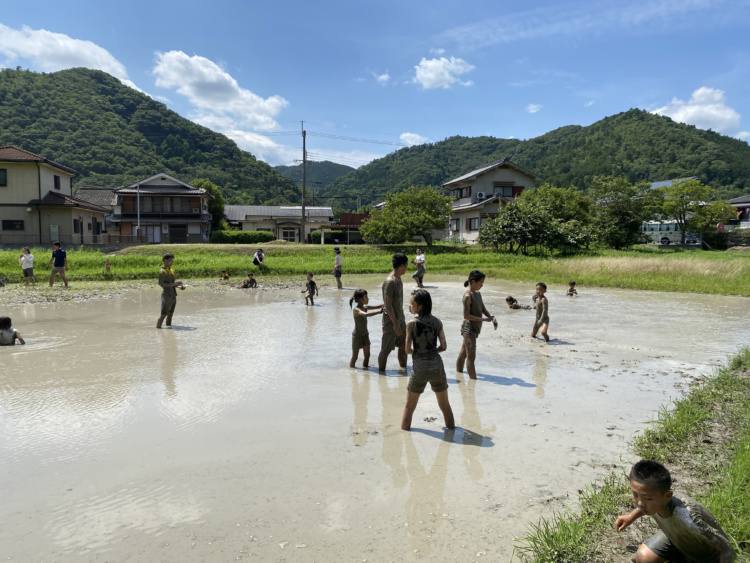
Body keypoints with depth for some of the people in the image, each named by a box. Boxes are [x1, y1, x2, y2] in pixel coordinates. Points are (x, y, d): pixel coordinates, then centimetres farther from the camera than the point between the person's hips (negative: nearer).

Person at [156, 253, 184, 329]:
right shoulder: (162, 271, -7)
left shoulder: (172, 271, 17)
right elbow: (161, 284, -17)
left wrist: (179, 285, 6)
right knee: (163, 315, -10)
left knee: (170, 314, 10)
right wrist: (173, 284, -22)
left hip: (173, 296, 8)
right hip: (166, 296, -8)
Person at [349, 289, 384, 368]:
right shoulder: (356, 310, -22)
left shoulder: (365, 307, 5)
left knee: (367, 355, 12)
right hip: (357, 335, -8)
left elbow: (376, 307, 4)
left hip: (365, 334, 8)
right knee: (354, 357, 2)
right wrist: (379, 312, -43)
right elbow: (366, 314, -38)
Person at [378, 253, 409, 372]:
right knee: (386, 349, 1)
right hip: (391, 321, -9)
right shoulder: (390, 282, -21)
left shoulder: (398, 279, 9)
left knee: (403, 347, 17)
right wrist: (395, 323, -22)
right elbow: (388, 305, -22)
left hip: (400, 319, 9)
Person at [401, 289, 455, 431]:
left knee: (409, 406, 13)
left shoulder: (411, 324, -11)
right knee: (444, 404, 22)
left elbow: (408, 349, -7)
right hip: (437, 366, 3)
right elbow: (443, 347, 1)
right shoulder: (437, 322, 0)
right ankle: (451, 426, 33)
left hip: (419, 368, -3)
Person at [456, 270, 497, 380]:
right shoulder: (468, 296, -17)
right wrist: (484, 319, -20)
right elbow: (466, 315, -19)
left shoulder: (478, 294, 11)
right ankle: (473, 379, -8)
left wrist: (492, 317, -7)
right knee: (471, 356, -9)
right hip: (469, 328, -9)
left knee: (463, 353, 18)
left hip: (475, 328, 9)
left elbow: (483, 309, 13)